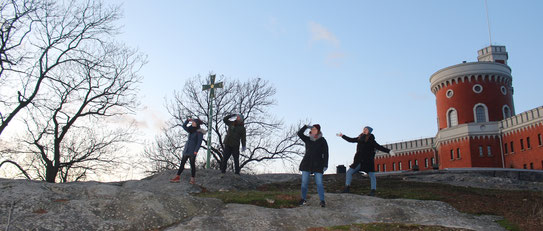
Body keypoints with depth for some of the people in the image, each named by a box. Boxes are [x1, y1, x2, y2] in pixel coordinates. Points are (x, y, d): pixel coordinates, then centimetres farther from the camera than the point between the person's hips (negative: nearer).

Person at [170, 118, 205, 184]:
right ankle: (177, 177, 7)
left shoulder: (199, 132, -7)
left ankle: (192, 179, 6)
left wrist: (196, 150, -21)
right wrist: (188, 120, 4)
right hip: (186, 149, 7)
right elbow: (184, 126, 20)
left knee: (192, 164, -2)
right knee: (182, 163, 5)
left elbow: (199, 142, -13)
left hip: (193, 151, -7)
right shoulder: (191, 130, 14)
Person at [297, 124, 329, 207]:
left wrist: (325, 165, -11)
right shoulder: (308, 139, 8)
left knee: (319, 183, -9)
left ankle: (322, 201, 0)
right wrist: (307, 126, -9)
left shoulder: (322, 141, -1)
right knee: (304, 182, 0)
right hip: (307, 163, 2)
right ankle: (303, 199, 17)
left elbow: (325, 154, -4)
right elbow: (299, 133, -6)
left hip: (318, 164, -2)